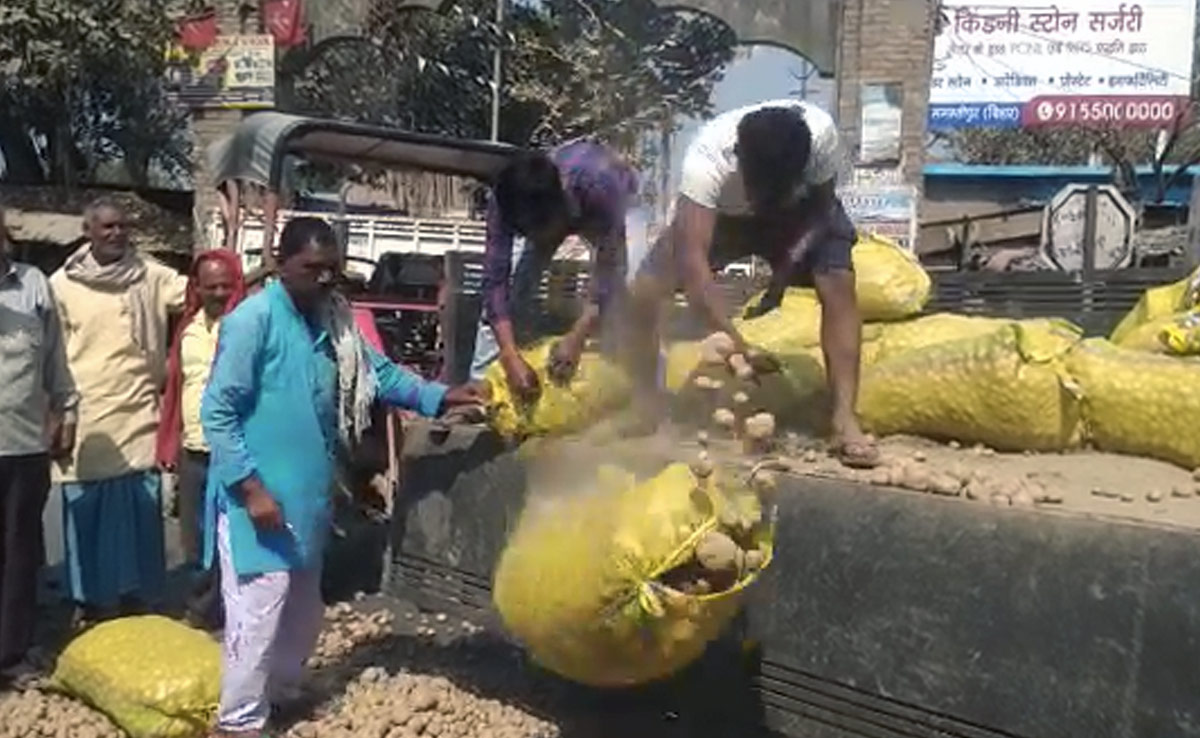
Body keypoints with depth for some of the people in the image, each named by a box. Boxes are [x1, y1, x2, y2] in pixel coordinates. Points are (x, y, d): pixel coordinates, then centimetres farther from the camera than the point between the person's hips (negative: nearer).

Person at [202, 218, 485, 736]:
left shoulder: (333, 320, 9)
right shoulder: (253, 320, -15)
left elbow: (378, 372, 12)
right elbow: (217, 412, -16)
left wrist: (440, 396, -1)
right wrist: (251, 486, -20)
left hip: (308, 496, 8)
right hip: (259, 496, -8)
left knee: (303, 611, 19)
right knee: (259, 612, -5)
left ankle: (280, 695, 39)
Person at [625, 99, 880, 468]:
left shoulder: (821, 133, -36)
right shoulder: (707, 157, -41)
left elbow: (822, 205, -17)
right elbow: (691, 258, -46)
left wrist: (784, 271, -31)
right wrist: (735, 344, -53)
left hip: (801, 213, 1)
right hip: (719, 215, 0)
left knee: (839, 284, -25)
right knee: (644, 291, -17)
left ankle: (844, 417, -20)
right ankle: (646, 406, 1)